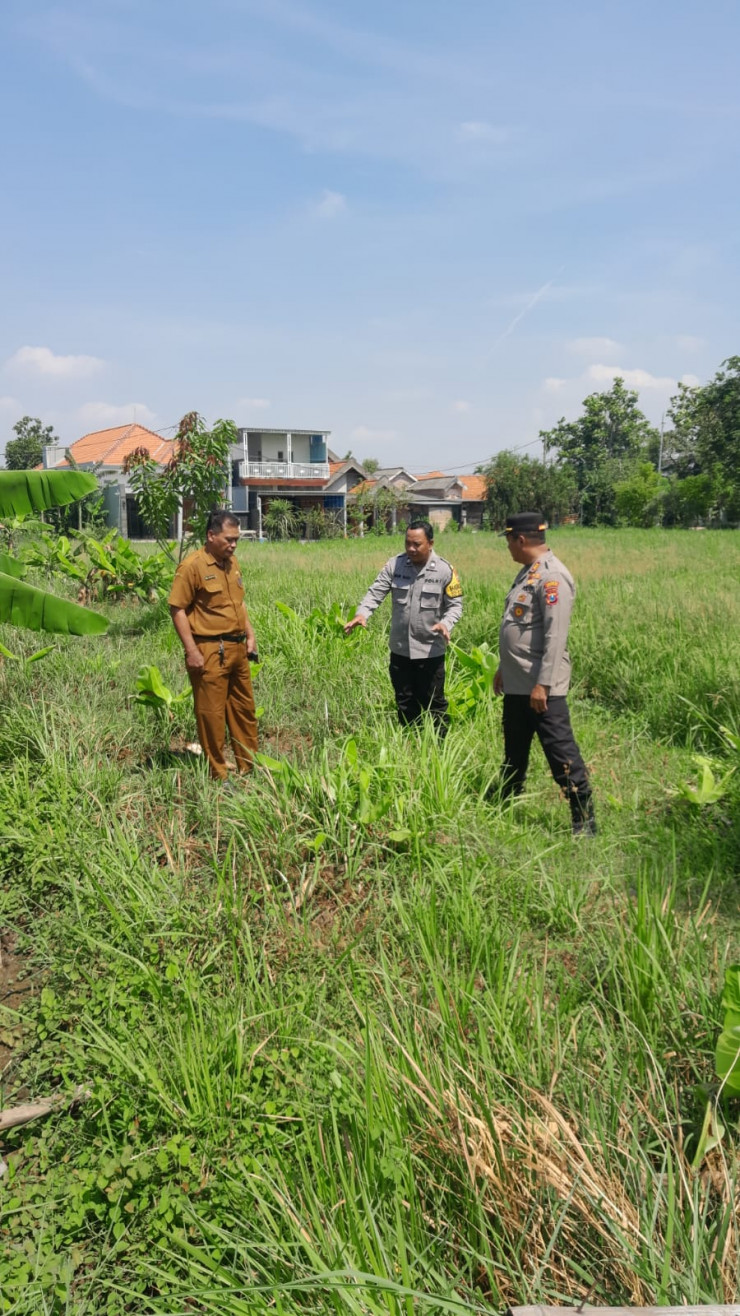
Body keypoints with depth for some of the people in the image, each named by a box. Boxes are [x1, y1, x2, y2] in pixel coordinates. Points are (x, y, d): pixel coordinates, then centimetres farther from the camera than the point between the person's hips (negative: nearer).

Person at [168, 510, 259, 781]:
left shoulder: (231, 562, 11)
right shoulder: (192, 565, -12)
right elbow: (177, 609, -13)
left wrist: (250, 636, 16)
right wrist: (192, 651, -17)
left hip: (237, 648, 8)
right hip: (210, 651, -8)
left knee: (244, 708, 14)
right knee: (212, 713, 1)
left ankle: (250, 767, 27)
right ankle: (218, 775, 12)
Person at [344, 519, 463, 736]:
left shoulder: (444, 570, -10)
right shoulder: (395, 565, -4)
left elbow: (455, 605, -5)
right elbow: (376, 592, -7)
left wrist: (446, 623, -25)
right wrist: (361, 614, -25)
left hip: (430, 650, -3)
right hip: (400, 649, 3)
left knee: (433, 703, 9)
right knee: (404, 702, 17)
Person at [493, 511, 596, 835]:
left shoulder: (551, 577, -17)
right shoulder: (528, 572, 14)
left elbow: (556, 635, -23)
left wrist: (543, 684, -25)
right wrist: (503, 668, 23)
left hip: (541, 687, -10)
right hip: (516, 684, 10)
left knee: (561, 752, -5)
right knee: (514, 750, 22)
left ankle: (583, 820, 5)